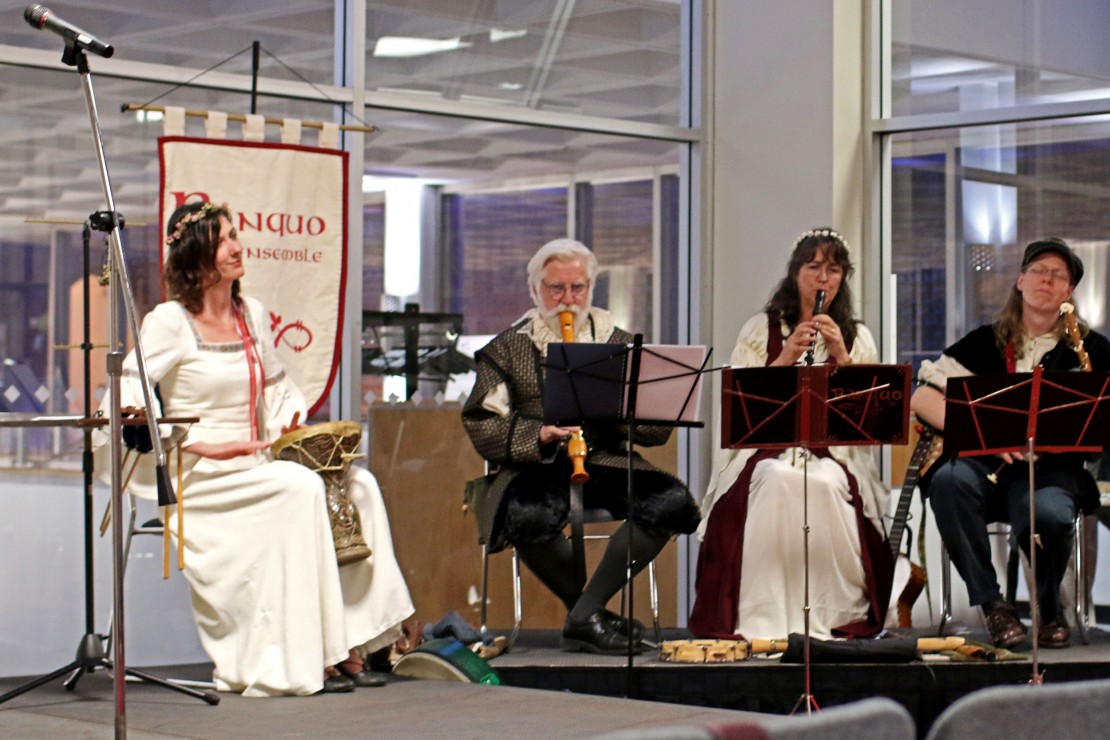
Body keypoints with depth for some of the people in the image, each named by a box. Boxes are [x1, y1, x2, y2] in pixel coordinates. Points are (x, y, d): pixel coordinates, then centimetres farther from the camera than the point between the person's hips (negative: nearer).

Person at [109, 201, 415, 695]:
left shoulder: (252, 314, 14)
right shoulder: (170, 321, -5)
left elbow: (278, 389, 24)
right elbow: (127, 399, -13)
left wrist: (292, 424, 2)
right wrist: (204, 446, -21)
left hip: (254, 467, 7)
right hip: (198, 476, -7)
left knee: (358, 483, -13)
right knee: (300, 488, -29)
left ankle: (349, 649, -16)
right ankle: (306, 662, -27)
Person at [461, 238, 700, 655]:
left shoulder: (620, 345, 16)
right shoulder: (507, 348, 12)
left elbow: (658, 430, 8)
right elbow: (481, 426, 1)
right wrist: (539, 435, -16)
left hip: (608, 463, 2)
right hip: (539, 465, -2)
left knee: (672, 501, -28)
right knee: (530, 516, -37)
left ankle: (585, 615, -21)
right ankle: (594, 614, -12)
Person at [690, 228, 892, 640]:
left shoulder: (857, 337, 15)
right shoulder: (760, 329, 12)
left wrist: (841, 357, -9)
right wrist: (786, 357, -12)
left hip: (833, 455, 1)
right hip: (767, 449, -1)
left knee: (826, 484, -35)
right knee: (778, 480, -36)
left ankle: (835, 617, -26)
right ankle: (763, 619, -33)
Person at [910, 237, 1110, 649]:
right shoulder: (986, 342, 11)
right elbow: (921, 397, 3)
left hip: (1051, 470, -1)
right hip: (986, 465, 2)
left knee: (1048, 516, -37)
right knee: (948, 480, -34)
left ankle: (1049, 611, -3)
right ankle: (992, 606, -20)